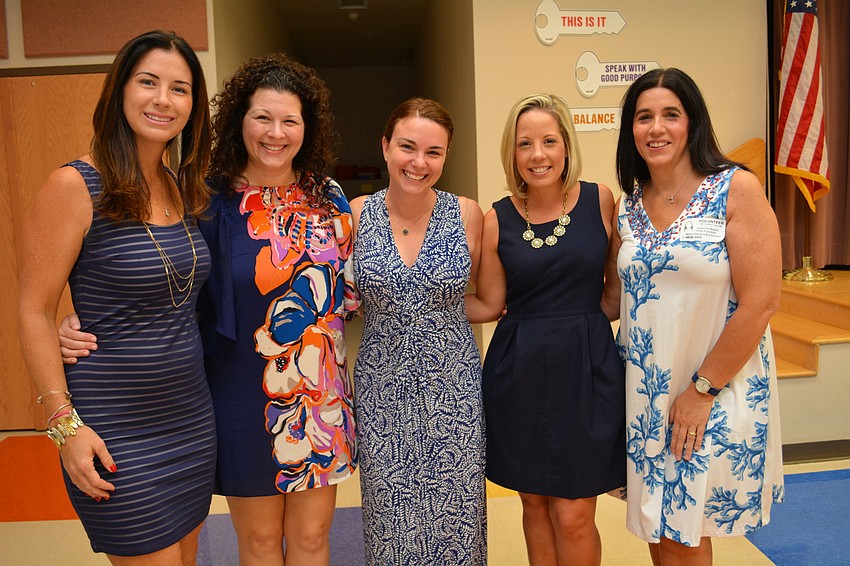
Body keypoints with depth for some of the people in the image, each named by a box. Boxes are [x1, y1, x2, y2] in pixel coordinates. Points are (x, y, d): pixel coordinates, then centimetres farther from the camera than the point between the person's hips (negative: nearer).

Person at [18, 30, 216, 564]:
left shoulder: (182, 189, 6)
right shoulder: (75, 186, -13)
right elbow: (35, 312, -12)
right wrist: (65, 424, -14)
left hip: (191, 416, 6)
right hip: (115, 434, -6)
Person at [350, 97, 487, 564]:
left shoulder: (467, 214, -3)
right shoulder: (356, 215, -3)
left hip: (453, 387, 0)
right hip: (382, 390, 1)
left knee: (454, 518, 10)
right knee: (389, 521, 12)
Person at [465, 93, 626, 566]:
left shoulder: (600, 200, -1)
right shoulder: (498, 220, 0)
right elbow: (488, 306, 4)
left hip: (587, 365, -1)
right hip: (520, 371, 1)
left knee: (574, 516, 4)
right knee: (535, 503, 15)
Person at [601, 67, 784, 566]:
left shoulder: (737, 189, -11)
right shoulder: (628, 207, 4)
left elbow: (760, 303, -15)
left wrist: (701, 391, -13)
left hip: (717, 393, -4)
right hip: (644, 394, 5)